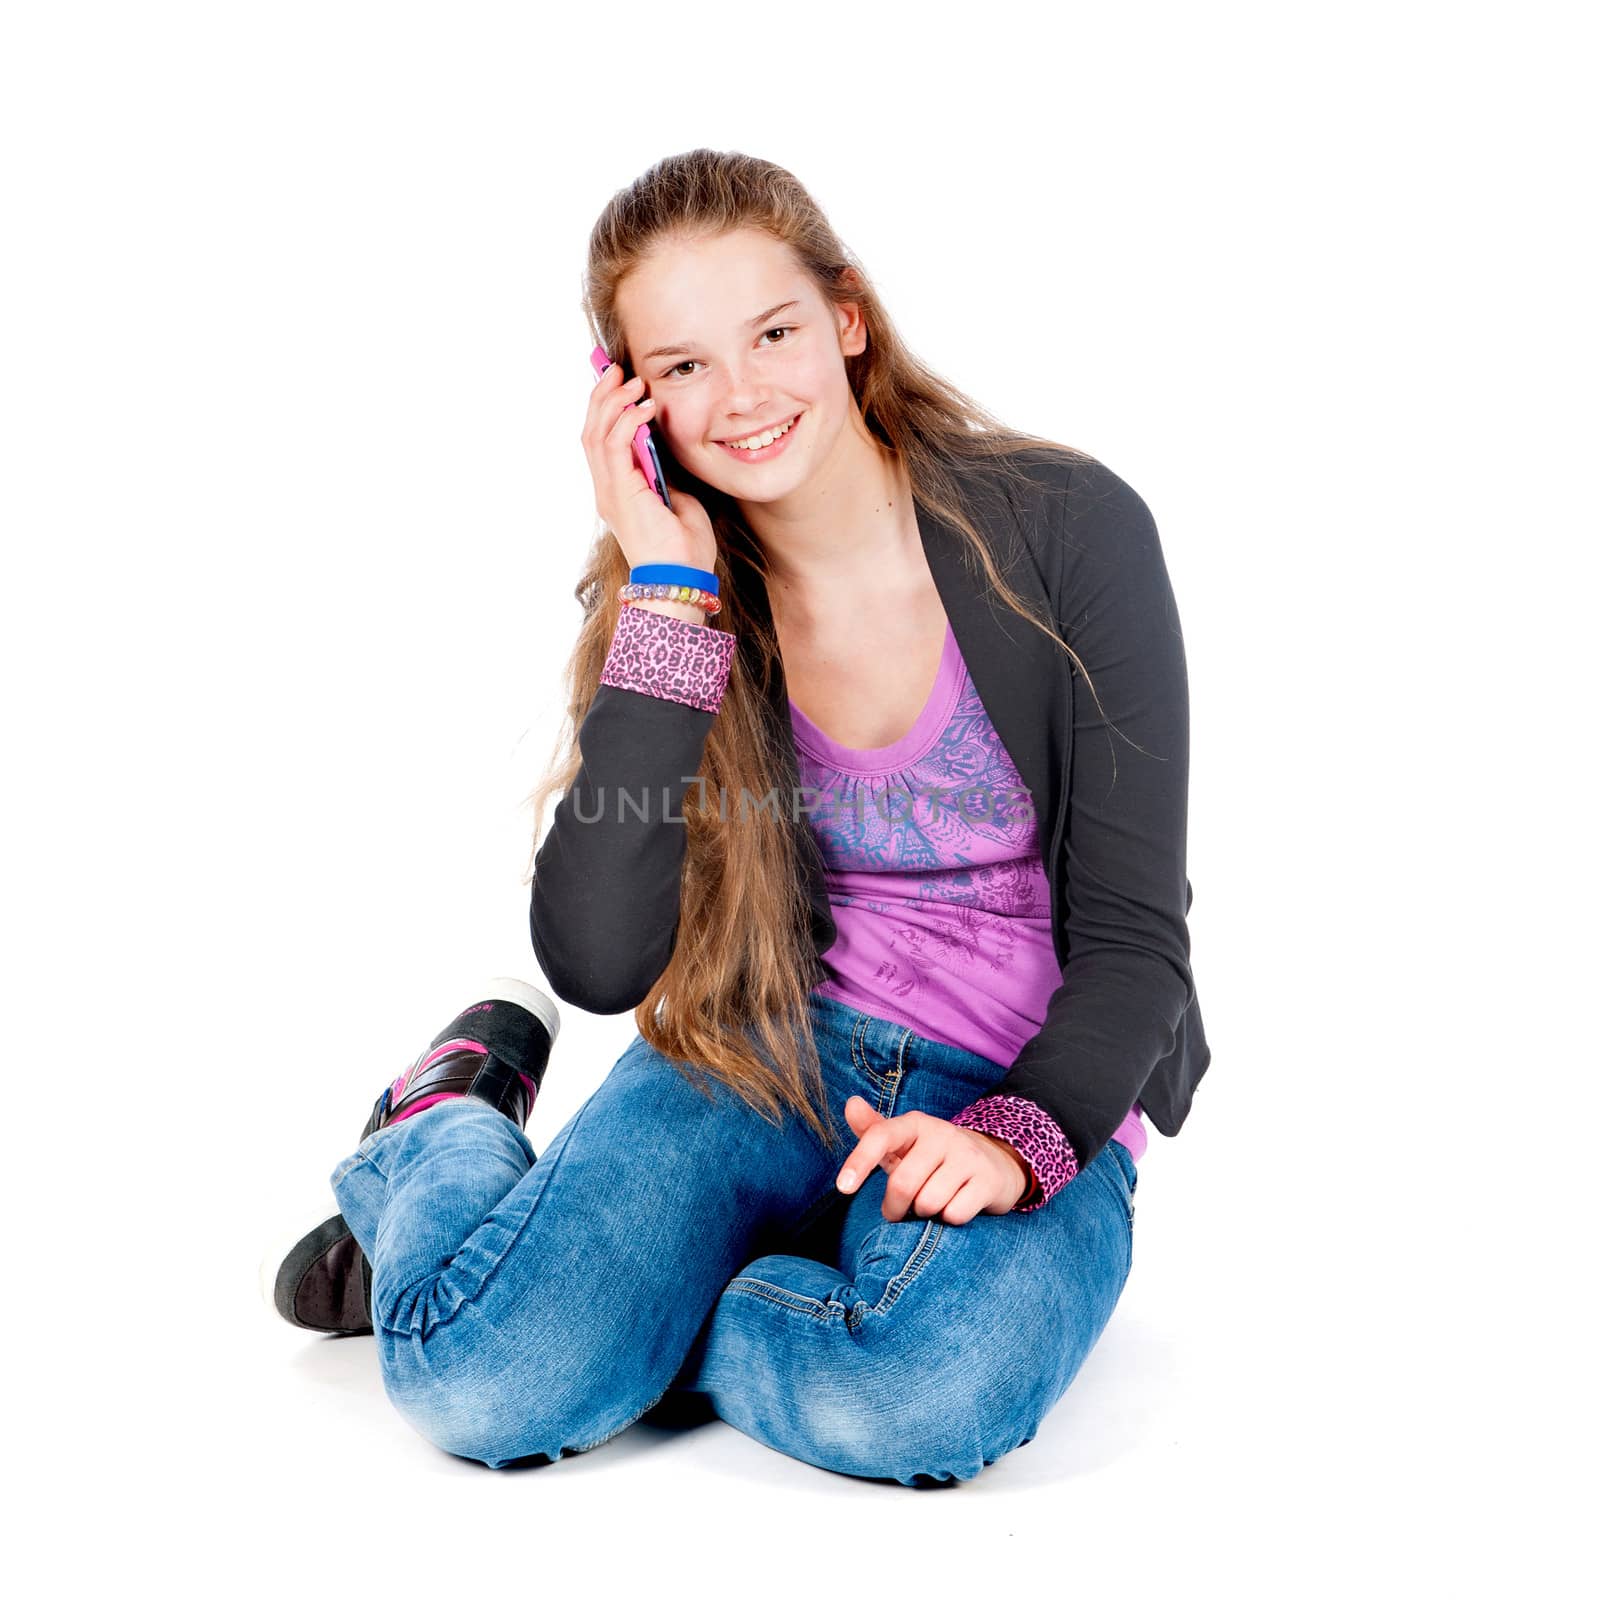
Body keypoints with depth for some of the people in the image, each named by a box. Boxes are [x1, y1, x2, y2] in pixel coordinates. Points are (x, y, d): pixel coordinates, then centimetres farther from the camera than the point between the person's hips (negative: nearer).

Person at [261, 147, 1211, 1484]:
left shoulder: (1067, 527, -10)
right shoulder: (672, 592, -3)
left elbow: (1133, 934, -8)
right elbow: (599, 963, -17)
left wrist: (1019, 1140, -25)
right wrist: (669, 597, -19)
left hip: (1038, 1093, 0)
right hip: (771, 1054, 1)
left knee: (921, 1391, -34)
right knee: (483, 1382, -22)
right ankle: (453, 1116, 12)